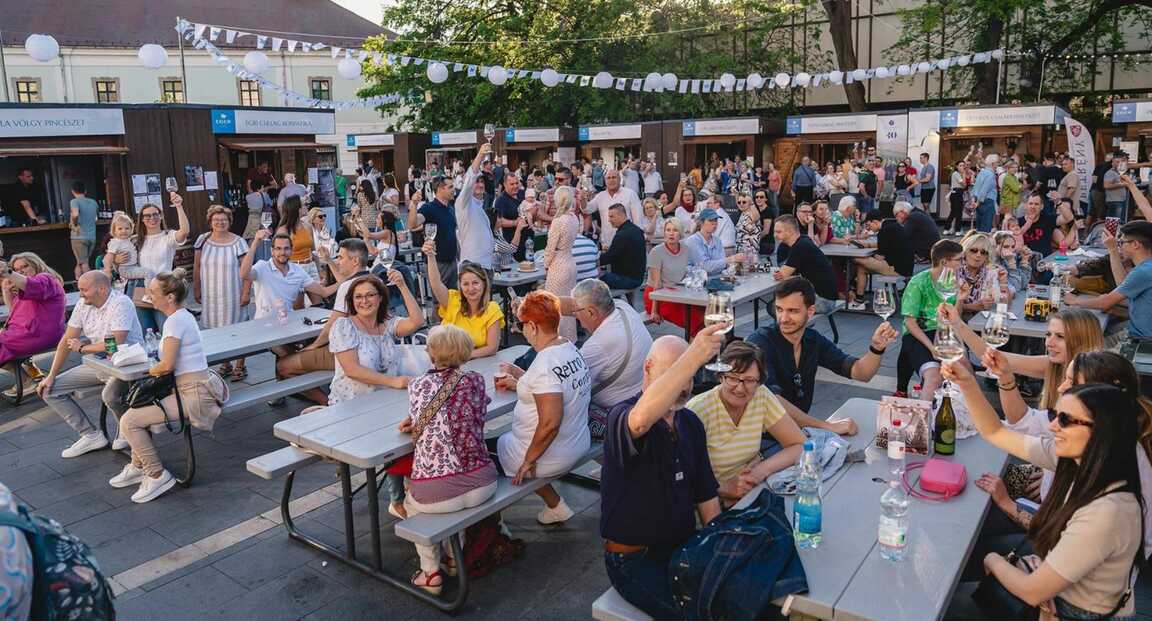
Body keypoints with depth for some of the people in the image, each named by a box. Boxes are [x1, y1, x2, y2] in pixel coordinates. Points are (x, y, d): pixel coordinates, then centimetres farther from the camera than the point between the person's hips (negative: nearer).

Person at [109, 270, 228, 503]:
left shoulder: (175, 321, -17)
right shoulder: (184, 315, 13)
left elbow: (167, 365, -19)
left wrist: (147, 371, 0)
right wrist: (155, 370, 5)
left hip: (193, 394, -10)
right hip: (192, 388, 10)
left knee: (128, 421, -8)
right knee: (137, 408, 22)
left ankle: (157, 475, 3)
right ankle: (139, 466, 32)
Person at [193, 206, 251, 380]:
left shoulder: (238, 242, -5)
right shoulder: (203, 240, 5)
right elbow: (197, 267, 11)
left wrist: (246, 292, -11)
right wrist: (197, 289, 8)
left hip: (232, 295, -3)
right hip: (210, 295, 3)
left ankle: (240, 366, 12)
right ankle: (226, 365, 20)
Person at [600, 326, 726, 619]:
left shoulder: (691, 423, 7)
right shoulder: (622, 417, -18)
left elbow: (706, 493, 13)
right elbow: (642, 418, -45)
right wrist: (693, 356, -51)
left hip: (685, 547, 7)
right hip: (636, 560, -6)